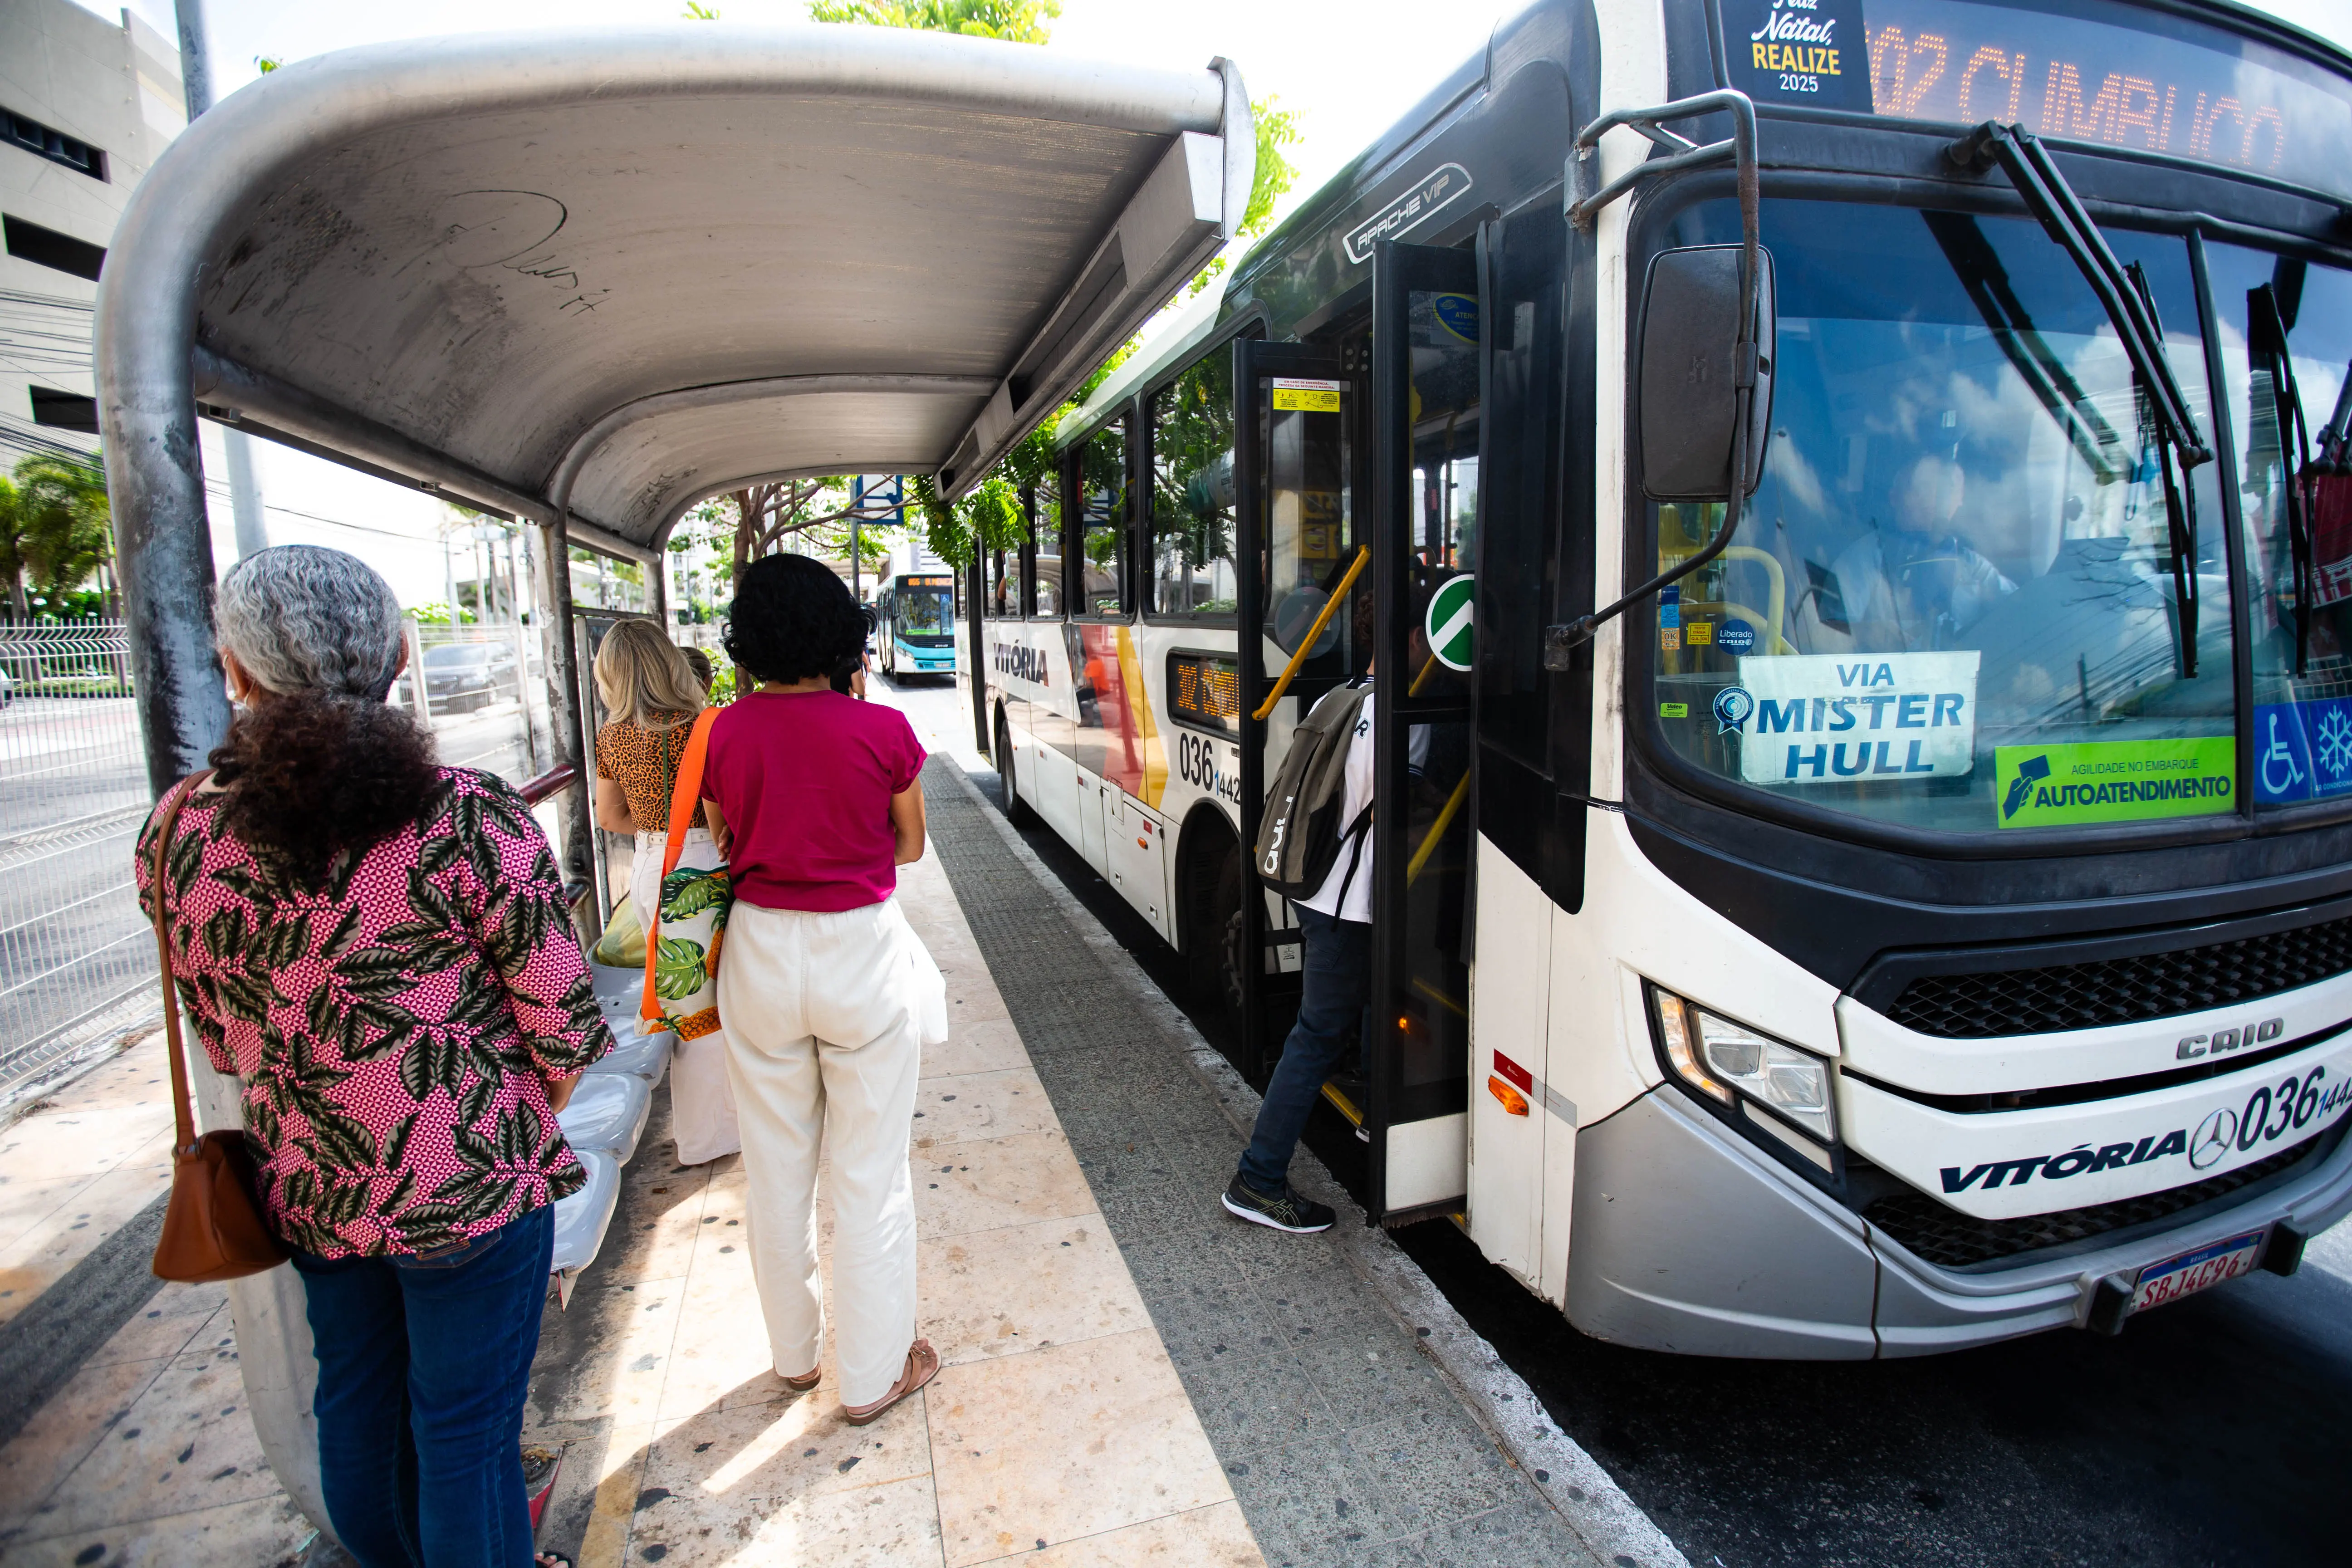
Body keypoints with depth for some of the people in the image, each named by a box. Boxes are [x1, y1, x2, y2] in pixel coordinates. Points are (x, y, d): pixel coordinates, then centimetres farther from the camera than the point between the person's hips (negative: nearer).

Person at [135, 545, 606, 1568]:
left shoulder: (178, 837, -7)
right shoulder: (468, 819, -23)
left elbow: (220, 1034, 6)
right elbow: (561, 1017, -16)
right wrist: (526, 1124, 5)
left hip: (306, 1189, 5)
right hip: (471, 1187, -5)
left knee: (356, 1405, 27)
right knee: (467, 1428, 14)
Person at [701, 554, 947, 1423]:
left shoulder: (724, 733, -5)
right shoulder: (883, 730, -12)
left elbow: (728, 847, 6)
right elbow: (908, 845, 1)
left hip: (761, 954, 3)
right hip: (861, 953, -3)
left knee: (777, 1167, 20)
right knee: (869, 1173, 10)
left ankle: (793, 1351, 39)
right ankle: (873, 1373, 25)